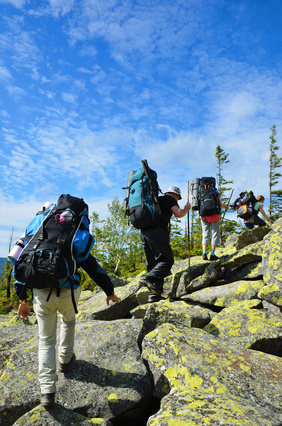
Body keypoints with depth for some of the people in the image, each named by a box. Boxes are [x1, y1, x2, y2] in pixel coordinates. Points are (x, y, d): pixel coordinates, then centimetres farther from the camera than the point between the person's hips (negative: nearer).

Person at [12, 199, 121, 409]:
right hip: (68, 292, 0)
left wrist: (23, 299, 23)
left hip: (41, 294, 1)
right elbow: (94, 268, 11)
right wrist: (110, 291, 20)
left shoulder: (33, 238, 16)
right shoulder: (74, 243, 13)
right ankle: (65, 359, 44)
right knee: (69, 320, 35)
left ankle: (47, 390, 7)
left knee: (46, 340, 16)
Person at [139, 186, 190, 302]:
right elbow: (178, 214, -3)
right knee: (167, 260, -6)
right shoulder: (170, 199, 12)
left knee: (152, 264, 8)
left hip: (144, 232, 8)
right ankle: (149, 278, -27)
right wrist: (186, 209, 16)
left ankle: (154, 294, 3)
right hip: (157, 232, -7)